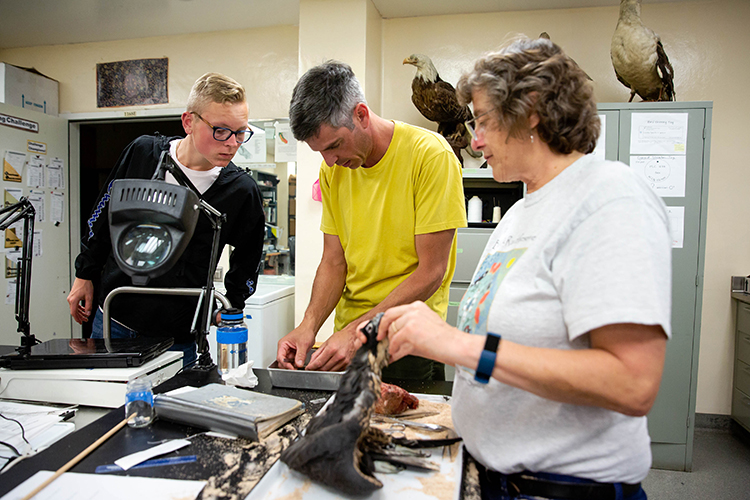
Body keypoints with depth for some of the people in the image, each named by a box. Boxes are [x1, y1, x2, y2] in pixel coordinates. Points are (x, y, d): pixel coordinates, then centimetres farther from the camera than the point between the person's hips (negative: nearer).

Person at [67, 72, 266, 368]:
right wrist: (85, 275, 12)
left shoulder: (242, 191, -14)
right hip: (111, 319, 3)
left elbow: (246, 264, 3)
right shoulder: (143, 152, -7)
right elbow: (103, 216, 8)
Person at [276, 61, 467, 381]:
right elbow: (334, 262, 3)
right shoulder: (333, 168, 2)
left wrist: (358, 331, -23)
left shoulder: (430, 154, -16)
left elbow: (432, 271, -18)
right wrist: (310, 324, -13)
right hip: (348, 333, 5)